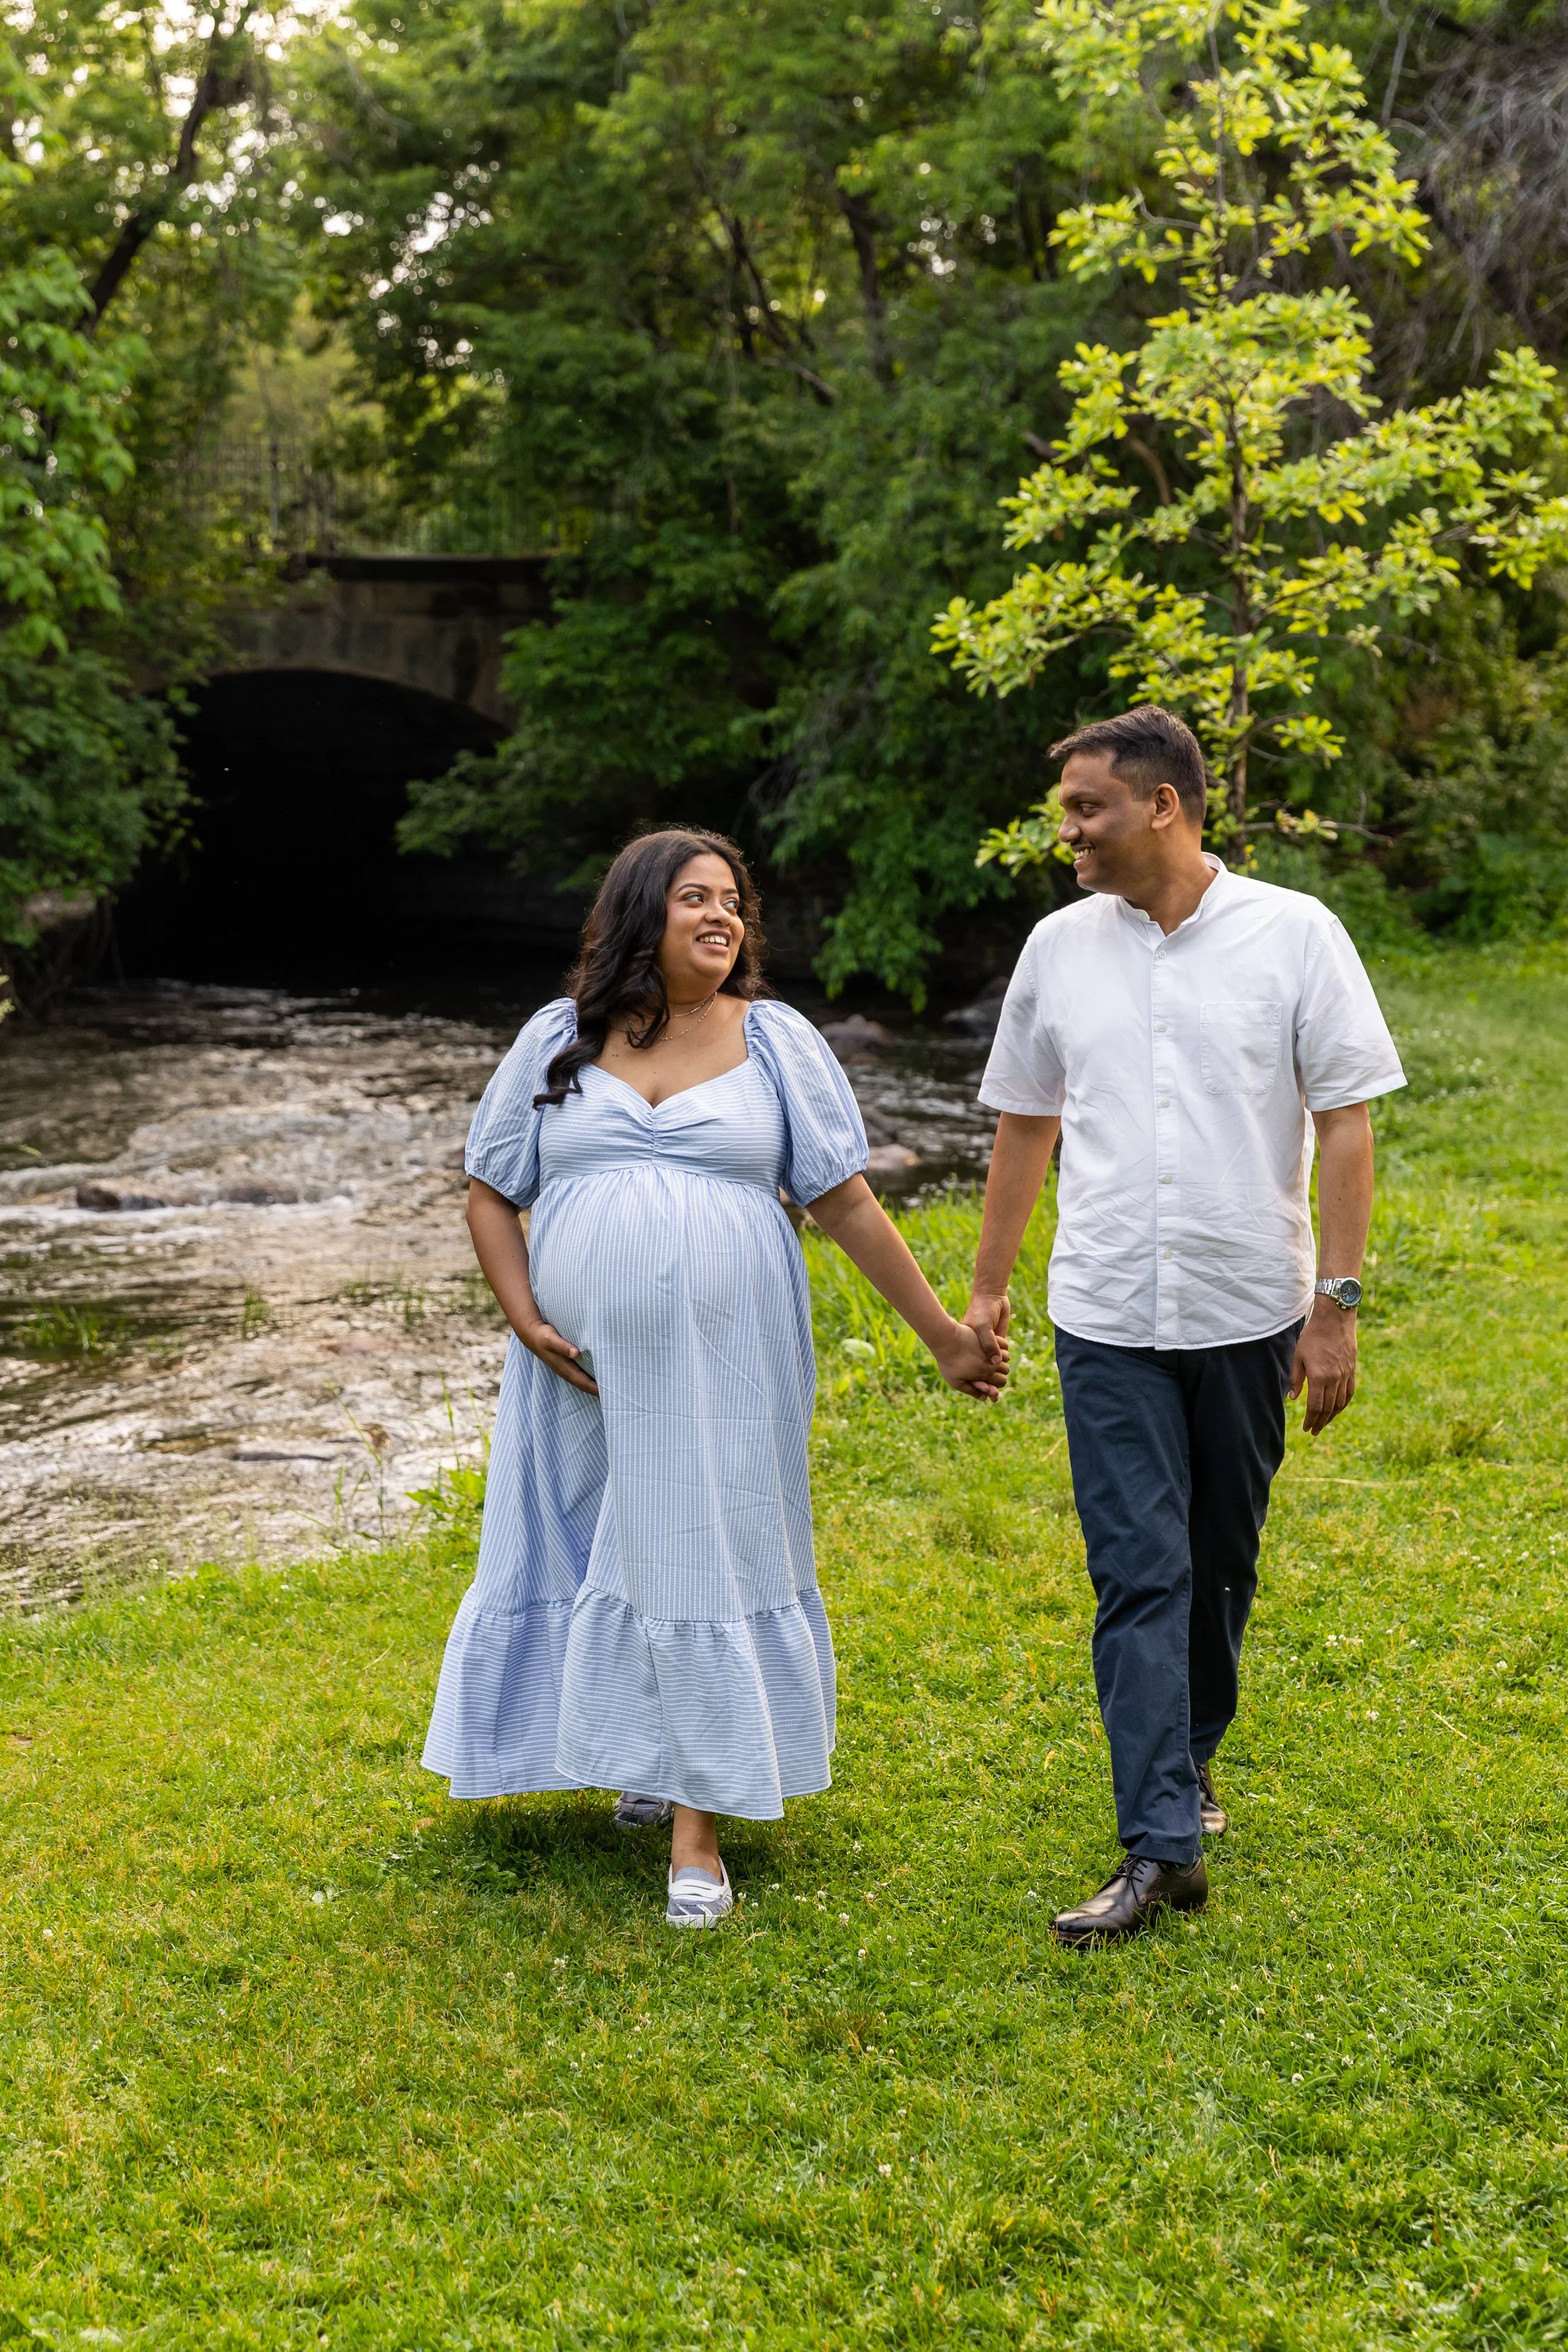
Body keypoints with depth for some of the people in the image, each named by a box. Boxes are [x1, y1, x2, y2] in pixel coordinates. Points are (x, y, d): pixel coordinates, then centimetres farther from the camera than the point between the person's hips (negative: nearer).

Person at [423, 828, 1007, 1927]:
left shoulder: (776, 1040, 2)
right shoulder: (560, 1040, 5)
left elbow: (848, 1200, 3)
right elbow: (491, 1191, 9)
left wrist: (944, 1332, 1)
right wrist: (526, 1320, -4)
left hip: (723, 1360, -2)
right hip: (586, 1366, 2)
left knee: (705, 1566, -1)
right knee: (600, 1560, 10)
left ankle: (698, 1827, 7)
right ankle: (650, 1754, 35)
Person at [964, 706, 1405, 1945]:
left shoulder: (1294, 935, -4)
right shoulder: (1061, 946, 5)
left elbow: (1345, 1124, -3)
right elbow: (1026, 1124, 14)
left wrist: (1337, 1303, -8)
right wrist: (989, 1287, 15)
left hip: (1250, 1313, -1)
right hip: (1108, 1319, 1)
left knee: (1221, 1563, 13)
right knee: (1139, 1573, -5)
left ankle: (1191, 1755, 36)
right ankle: (1164, 1845, -4)